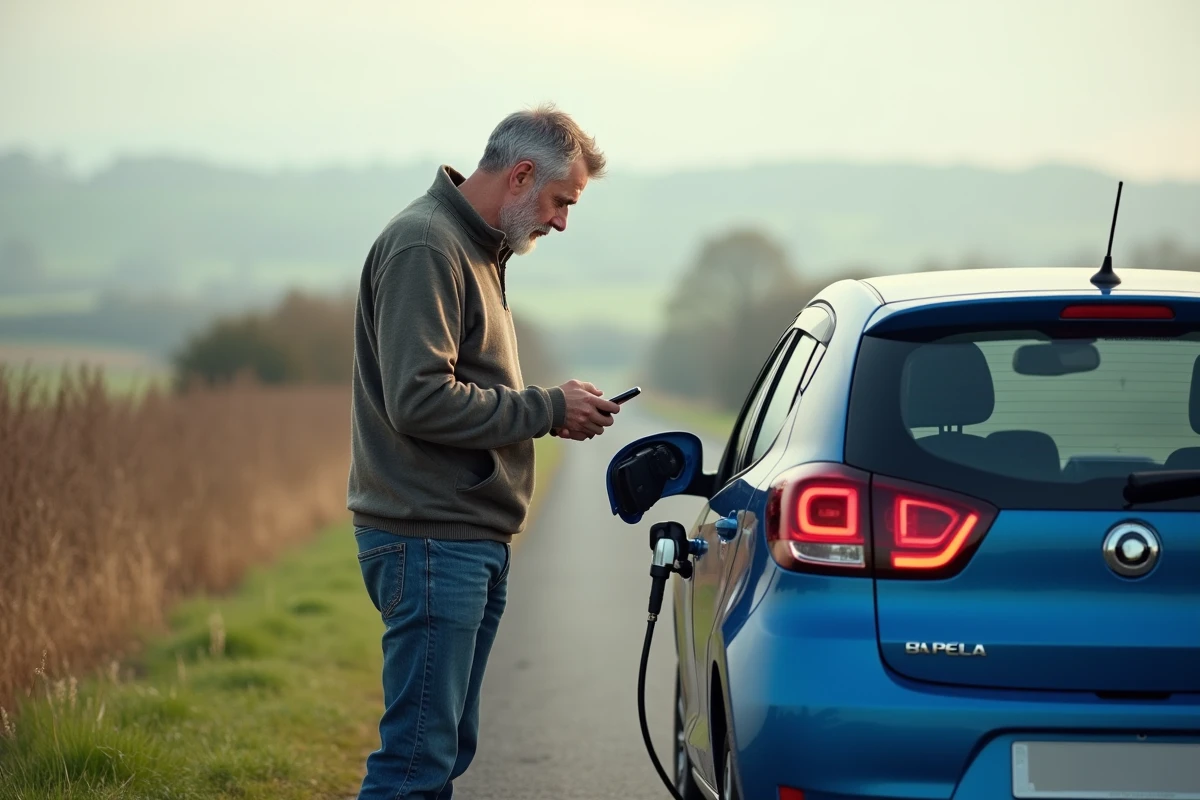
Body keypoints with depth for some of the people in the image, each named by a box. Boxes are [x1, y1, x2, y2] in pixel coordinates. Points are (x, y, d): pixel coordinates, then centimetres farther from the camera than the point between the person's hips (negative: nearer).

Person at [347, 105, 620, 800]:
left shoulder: (477, 248, 19)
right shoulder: (423, 246, -13)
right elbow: (419, 399, -22)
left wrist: (556, 406, 6)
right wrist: (546, 409, -14)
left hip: (475, 542, 10)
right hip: (431, 540, -10)